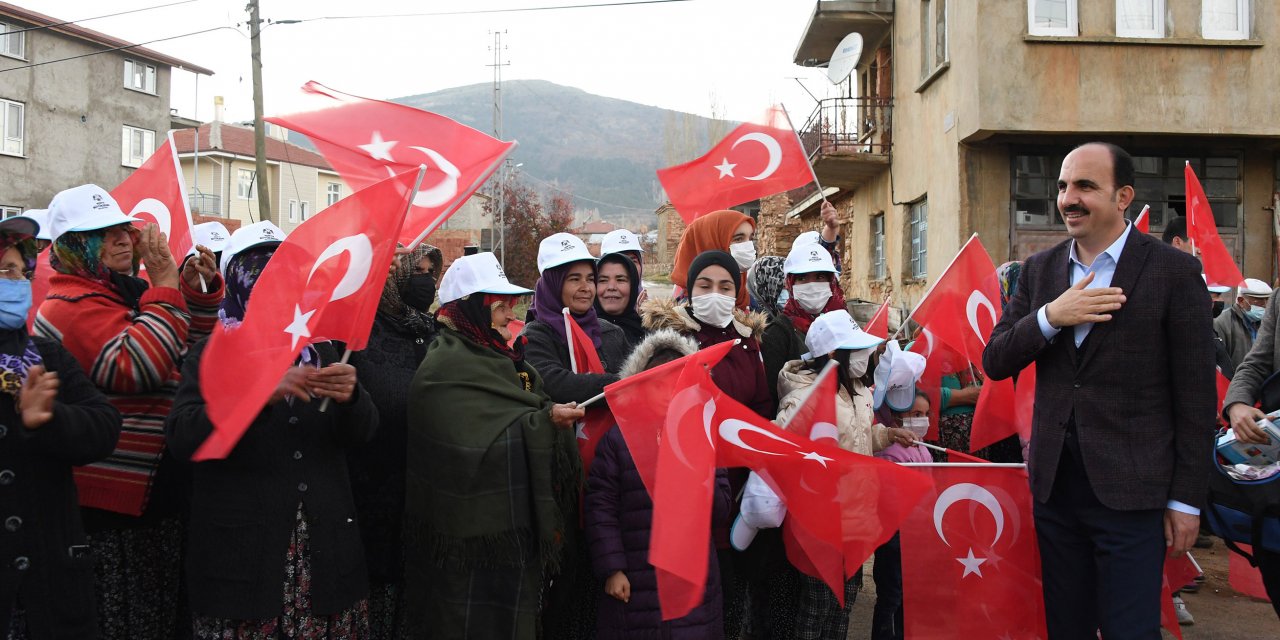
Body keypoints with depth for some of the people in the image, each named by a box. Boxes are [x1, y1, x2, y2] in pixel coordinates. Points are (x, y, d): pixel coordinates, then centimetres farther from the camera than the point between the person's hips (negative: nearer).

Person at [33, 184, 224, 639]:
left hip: (154, 496, 9)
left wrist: (200, 291, 0)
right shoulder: (73, 307, -16)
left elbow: (193, 352, 16)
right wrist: (167, 286, -24)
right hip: (113, 503, -9)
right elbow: (139, 366, -30)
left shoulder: (129, 293, 11)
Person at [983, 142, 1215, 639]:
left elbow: (1196, 397, -6)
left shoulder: (1174, 271, -6)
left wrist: (1186, 500, -6)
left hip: (1131, 488, -4)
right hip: (1054, 482, 5)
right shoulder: (1039, 270, 7)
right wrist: (1051, 316, -14)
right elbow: (995, 363, 3)